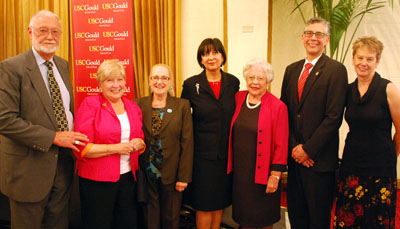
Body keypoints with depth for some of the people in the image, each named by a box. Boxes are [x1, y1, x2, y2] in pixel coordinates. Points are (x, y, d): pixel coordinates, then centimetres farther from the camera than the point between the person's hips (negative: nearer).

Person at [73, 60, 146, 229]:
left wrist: (138, 144, -4)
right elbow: (82, 148, -12)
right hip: (97, 181, -4)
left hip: (128, 177, 5)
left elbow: (140, 140, 19)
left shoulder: (133, 107, 9)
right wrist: (115, 148, -18)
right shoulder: (90, 104, -7)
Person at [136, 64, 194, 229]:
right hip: (146, 175, 1)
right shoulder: (140, 105, 1)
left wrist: (184, 176, -8)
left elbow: (187, 143, -5)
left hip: (171, 176, -1)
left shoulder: (182, 106, -3)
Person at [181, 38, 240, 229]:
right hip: (202, 154, -3)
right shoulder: (191, 85, -5)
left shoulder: (233, 82, 3)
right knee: (204, 205, 5)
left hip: (226, 153, 3)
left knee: (220, 202, 14)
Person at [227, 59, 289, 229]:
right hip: (238, 170, 4)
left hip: (262, 173, -3)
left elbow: (281, 146, -10)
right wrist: (230, 165, 5)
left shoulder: (277, 107, -10)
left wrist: (275, 176, -11)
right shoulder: (238, 99, 2)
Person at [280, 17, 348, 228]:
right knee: (295, 212, 15)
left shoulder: (336, 70, -7)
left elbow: (334, 116, -13)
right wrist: (294, 147, -3)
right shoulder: (291, 70, 11)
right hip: (295, 155, 5)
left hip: (320, 158, -5)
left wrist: (308, 149, -13)